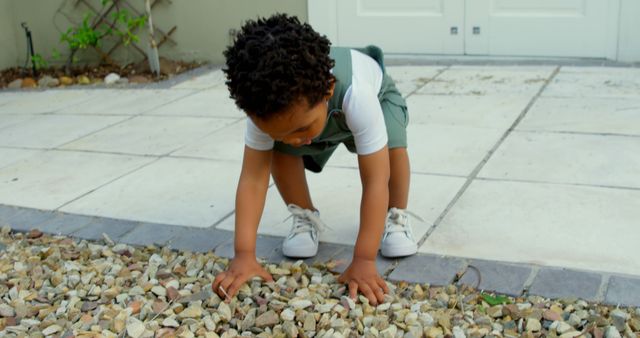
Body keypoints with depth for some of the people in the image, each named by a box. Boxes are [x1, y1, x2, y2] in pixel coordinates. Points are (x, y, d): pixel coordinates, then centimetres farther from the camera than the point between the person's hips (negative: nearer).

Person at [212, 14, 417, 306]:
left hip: (375, 93, -2)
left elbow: (375, 181, -47)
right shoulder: (266, 106, -39)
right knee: (280, 151, -21)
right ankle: (306, 219, 3)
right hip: (306, 102, 3)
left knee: (392, 144, -30)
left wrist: (363, 260, -50)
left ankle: (396, 218, -4)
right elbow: (253, 178, -37)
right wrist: (244, 254, -45)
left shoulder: (357, 96, -49)